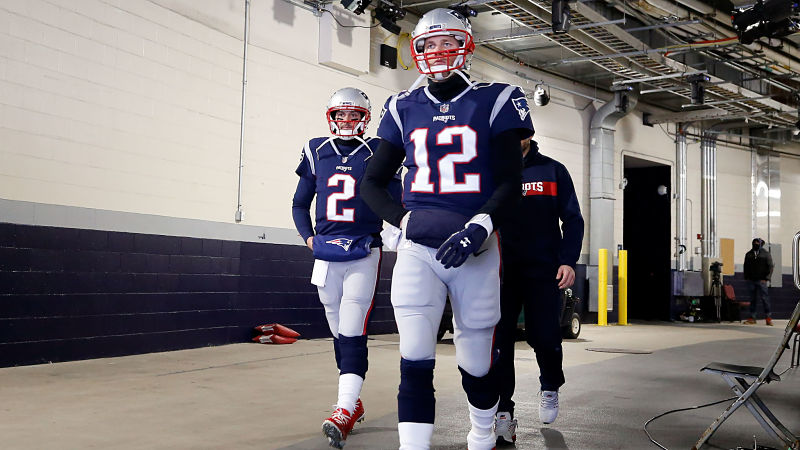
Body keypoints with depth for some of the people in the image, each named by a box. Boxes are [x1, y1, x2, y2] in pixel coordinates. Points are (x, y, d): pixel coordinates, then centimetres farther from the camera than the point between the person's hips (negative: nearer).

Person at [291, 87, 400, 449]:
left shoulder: (377, 154, 2)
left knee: (352, 331, -12)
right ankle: (353, 403, 24)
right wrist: (309, 237, 5)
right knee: (338, 331, 12)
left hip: (364, 254, -4)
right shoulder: (316, 152, 10)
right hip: (326, 254, 4)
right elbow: (300, 204, 17)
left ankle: (344, 411, -15)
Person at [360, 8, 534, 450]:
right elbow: (372, 183, 12)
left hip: (476, 250, -1)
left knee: (477, 362, 9)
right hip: (418, 248, 1)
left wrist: (478, 227, -17)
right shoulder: (403, 108, 10)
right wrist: (406, 221, -5)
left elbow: (509, 181, -1)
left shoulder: (494, 102, 4)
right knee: (415, 359, -11)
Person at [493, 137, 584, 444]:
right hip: (502, 271, 1)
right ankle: (503, 412, 5)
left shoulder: (553, 171, 8)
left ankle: (550, 387, 28)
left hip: (544, 270, -1)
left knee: (544, 337, -3)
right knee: (499, 339, -5)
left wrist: (568, 261, -6)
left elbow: (572, 219, 7)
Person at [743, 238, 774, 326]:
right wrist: (746, 277, 7)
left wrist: (766, 278, -9)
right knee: (753, 299, 5)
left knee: (764, 298, -6)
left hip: (761, 280, -3)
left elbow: (770, 267, 0)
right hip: (751, 280, 3)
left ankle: (768, 317, -1)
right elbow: (746, 267, 18)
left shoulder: (766, 254, 3)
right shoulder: (748, 254, 13)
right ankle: (752, 318, 7)